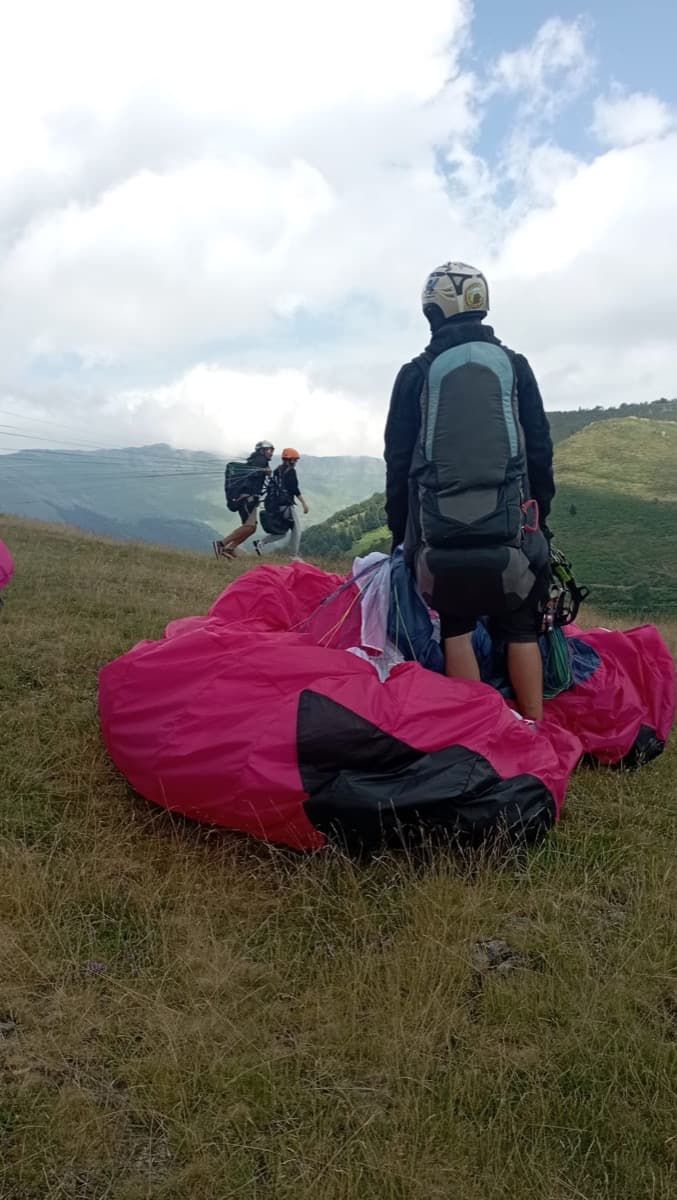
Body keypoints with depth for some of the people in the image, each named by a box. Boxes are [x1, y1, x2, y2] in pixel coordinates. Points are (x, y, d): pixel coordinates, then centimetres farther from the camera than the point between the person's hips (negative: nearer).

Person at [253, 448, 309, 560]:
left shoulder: (277, 470, 16)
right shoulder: (290, 471, -9)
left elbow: (272, 487, 18)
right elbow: (295, 489, -15)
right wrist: (303, 503, -12)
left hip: (276, 504, 8)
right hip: (287, 504, -8)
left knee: (282, 531, 15)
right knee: (296, 529, 2)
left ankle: (261, 542, -1)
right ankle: (294, 556, 1)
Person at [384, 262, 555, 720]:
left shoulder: (417, 372, 6)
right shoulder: (513, 364, 9)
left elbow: (398, 458, 6)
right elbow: (540, 450, 8)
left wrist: (399, 528, 13)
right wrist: (541, 515, 15)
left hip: (440, 529, 0)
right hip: (509, 525, 0)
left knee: (457, 629, 7)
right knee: (520, 629, 7)